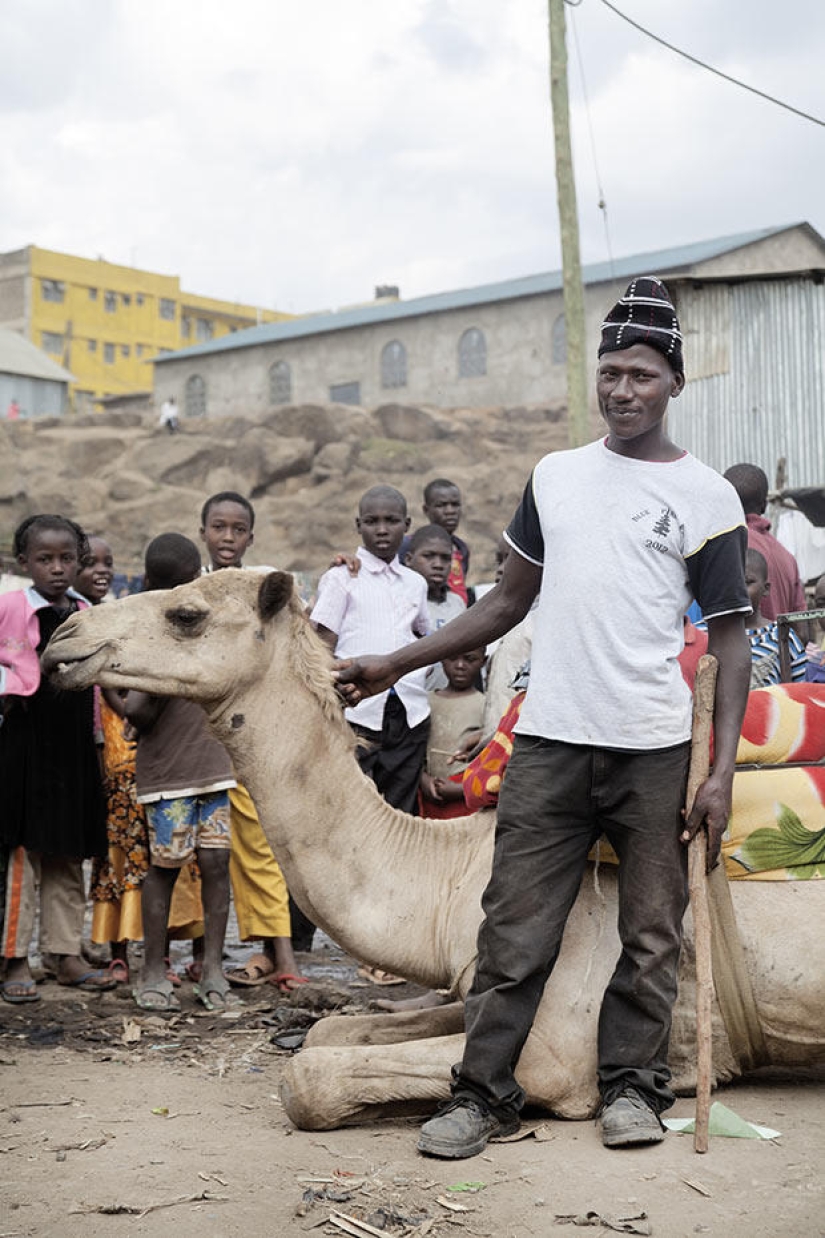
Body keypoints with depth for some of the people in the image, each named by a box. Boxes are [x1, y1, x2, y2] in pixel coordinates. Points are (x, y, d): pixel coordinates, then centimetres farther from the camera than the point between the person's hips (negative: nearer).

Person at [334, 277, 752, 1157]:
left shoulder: (705, 496, 2)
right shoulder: (553, 476, 13)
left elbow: (730, 638, 1)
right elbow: (509, 600, 20)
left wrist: (722, 773, -8)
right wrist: (396, 664, 16)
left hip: (653, 751, -2)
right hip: (548, 742, 2)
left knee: (651, 932, 6)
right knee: (515, 928, 1)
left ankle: (630, 1085, 22)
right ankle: (481, 1093, 10)